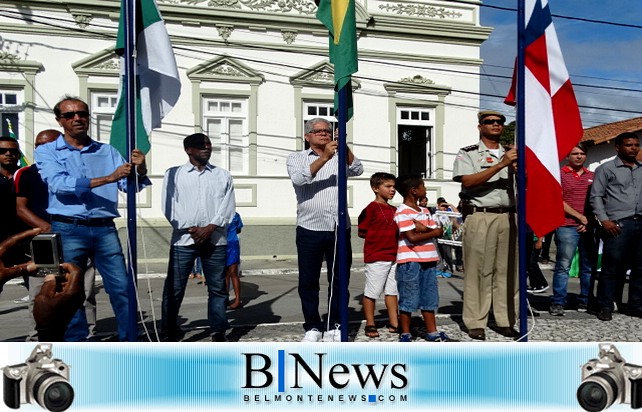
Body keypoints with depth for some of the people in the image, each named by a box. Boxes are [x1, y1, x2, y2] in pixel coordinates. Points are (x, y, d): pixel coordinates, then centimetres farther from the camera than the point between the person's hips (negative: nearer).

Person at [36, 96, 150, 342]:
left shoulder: (107, 151, 13)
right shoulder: (47, 151, 4)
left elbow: (129, 184, 5)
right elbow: (59, 184, -14)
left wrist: (139, 171, -19)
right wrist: (108, 178, -21)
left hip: (105, 229, 2)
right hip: (68, 230, -2)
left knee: (122, 287, 1)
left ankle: (131, 343, 11)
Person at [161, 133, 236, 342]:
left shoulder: (223, 175, 14)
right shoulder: (174, 174, 10)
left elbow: (228, 206, 4)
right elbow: (170, 206, 0)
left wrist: (210, 228, -10)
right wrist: (190, 229, -10)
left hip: (215, 239, 1)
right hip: (183, 239, -1)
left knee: (217, 287, 5)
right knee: (174, 288, 0)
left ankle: (218, 331, 15)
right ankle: (169, 332, 11)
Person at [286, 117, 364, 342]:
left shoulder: (339, 158, 13)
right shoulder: (296, 157, 8)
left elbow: (357, 170, -7)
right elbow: (299, 178, -13)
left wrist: (345, 147, -22)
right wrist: (324, 157, -22)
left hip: (339, 230, 2)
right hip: (309, 230, -1)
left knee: (339, 281, 6)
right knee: (308, 282, 5)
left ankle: (334, 327, 17)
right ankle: (313, 327, 17)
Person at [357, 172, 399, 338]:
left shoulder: (393, 210, 14)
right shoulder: (371, 208, -9)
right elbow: (361, 232, -10)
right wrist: (379, 236, -11)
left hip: (393, 256, 8)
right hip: (376, 257, -8)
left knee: (392, 290, 13)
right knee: (371, 292, 2)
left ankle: (394, 323, 22)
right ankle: (370, 325, 12)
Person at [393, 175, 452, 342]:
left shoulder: (425, 211, 16)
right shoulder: (402, 212, -11)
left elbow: (439, 232, 7)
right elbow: (412, 237, -19)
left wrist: (424, 228, -12)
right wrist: (432, 232, -5)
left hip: (428, 260, 8)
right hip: (410, 261, -8)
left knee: (429, 298, 13)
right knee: (408, 299, 0)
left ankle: (432, 332, 22)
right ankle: (405, 334, 10)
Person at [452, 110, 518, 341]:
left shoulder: (510, 154, 22)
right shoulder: (468, 154, 6)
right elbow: (468, 181, -11)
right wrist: (500, 165, -15)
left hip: (508, 217, 5)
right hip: (480, 216, -4)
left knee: (507, 270, 3)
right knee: (477, 270, -4)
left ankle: (505, 321, 11)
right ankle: (476, 323, 1)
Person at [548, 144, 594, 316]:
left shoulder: (592, 176, 16)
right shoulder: (560, 174, 3)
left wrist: (590, 221, 0)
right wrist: (581, 217, -7)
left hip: (588, 228, 5)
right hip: (567, 227, -5)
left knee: (588, 266, 8)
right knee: (563, 266, -6)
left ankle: (585, 301, 17)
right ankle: (558, 303, -1)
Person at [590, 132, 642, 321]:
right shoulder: (606, 169, 5)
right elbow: (596, 196, -1)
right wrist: (604, 220, -11)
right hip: (618, 224, -5)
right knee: (612, 267, -4)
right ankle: (605, 307, 4)